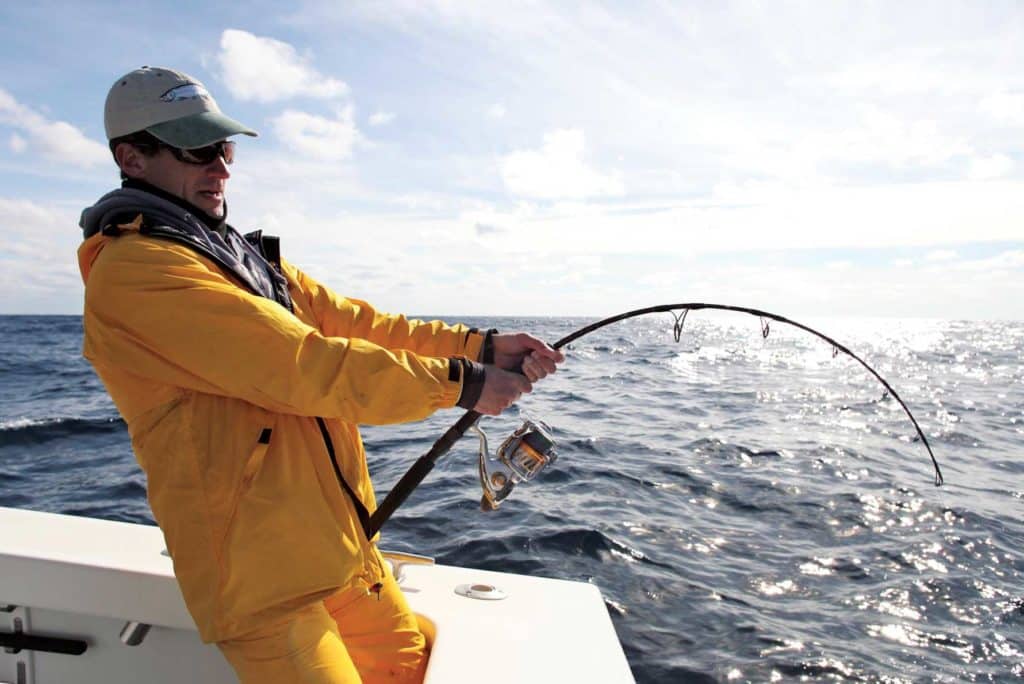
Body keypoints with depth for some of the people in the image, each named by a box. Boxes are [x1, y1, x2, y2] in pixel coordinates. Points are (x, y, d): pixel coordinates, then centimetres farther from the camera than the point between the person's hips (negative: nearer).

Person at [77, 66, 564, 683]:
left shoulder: (246, 255, 13)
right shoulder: (132, 269, -16)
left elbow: (354, 322, 4)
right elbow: (303, 365, -24)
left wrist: (482, 346, -6)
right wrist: (459, 382, -19)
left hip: (340, 546, 9)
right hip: (263, 573, -8)